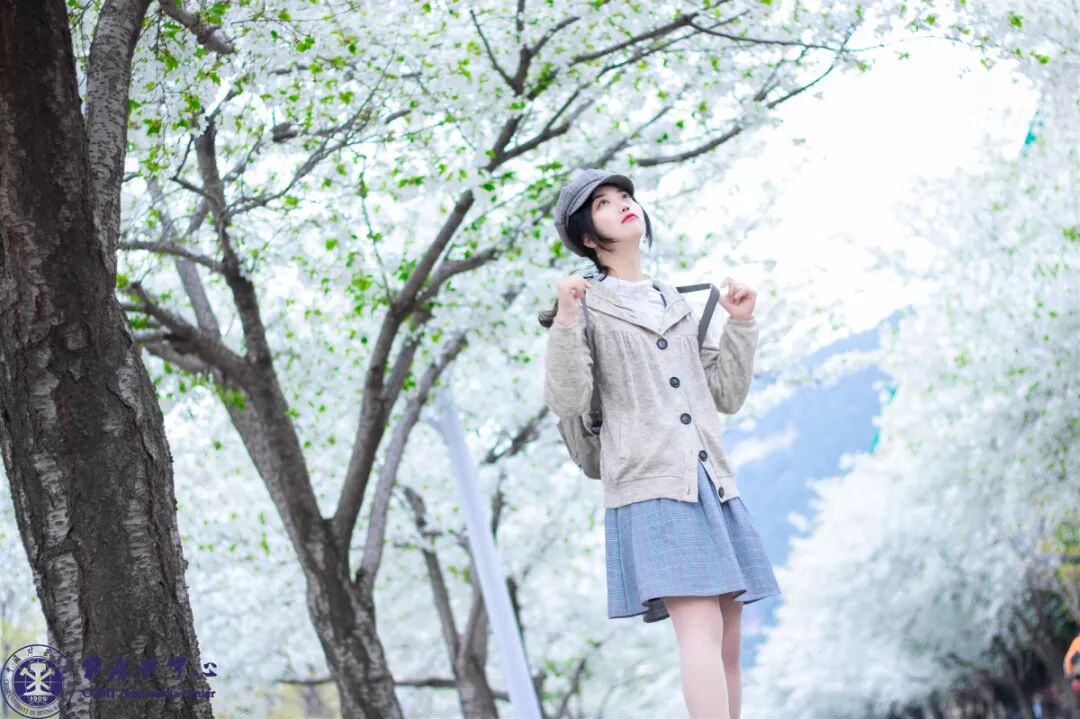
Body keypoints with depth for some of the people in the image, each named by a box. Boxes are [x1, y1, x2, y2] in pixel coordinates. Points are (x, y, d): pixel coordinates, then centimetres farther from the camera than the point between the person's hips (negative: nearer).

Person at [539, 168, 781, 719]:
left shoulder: (677, 304, 22)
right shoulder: (585, 303, 6)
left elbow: (728, 396, 20)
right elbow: (566, 401, -7)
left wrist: (741, 323, 12)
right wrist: (564, 321, -18)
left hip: (711, 482, 7)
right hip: (651, 484, -6)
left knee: (728, 645, 2)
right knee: (701, 628, -21)